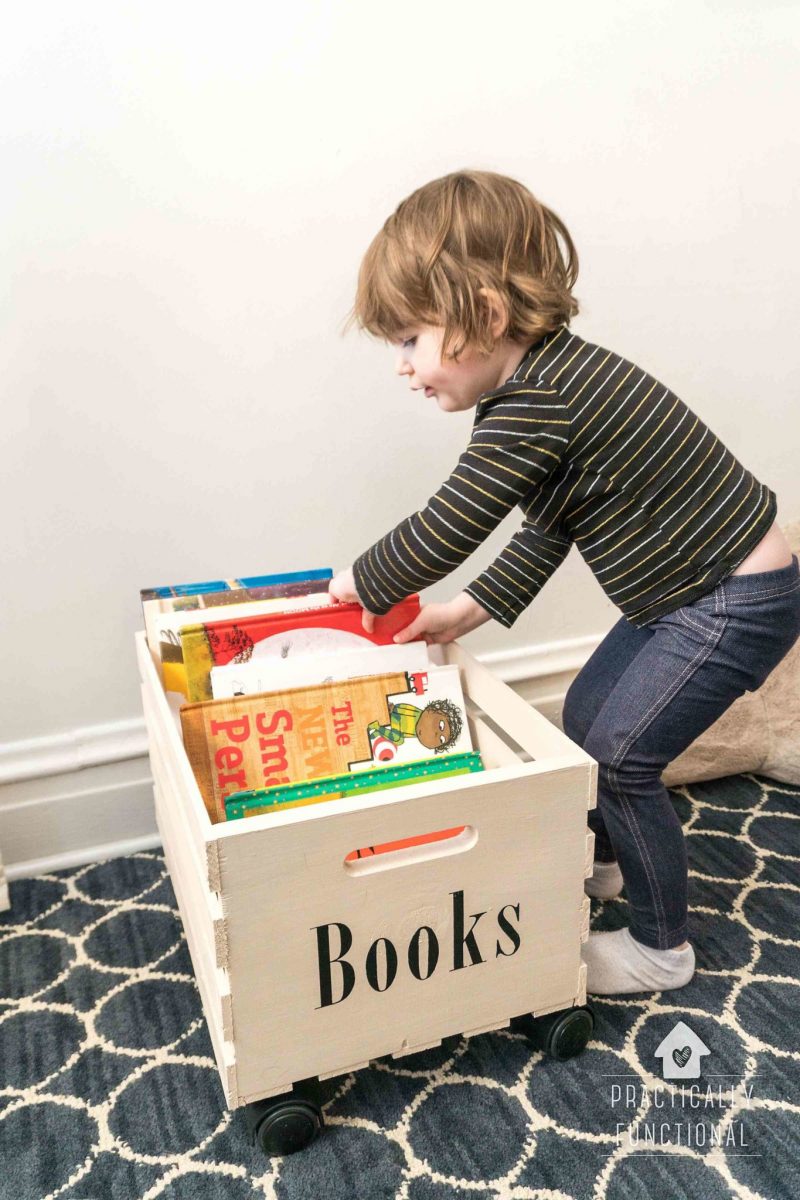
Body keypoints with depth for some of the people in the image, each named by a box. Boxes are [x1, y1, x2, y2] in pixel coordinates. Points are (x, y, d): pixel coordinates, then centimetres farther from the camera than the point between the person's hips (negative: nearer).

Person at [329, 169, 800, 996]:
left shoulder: (536, 406, -29)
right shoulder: (546, 383, 4)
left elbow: (443, 534, -24)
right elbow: (547, 532, 11)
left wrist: (362, 584, -5)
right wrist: (468, 611, 9)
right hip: (687, 589, 10)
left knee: (620, 756, -5)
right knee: (585, 715, 18)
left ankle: (661, 945, 17)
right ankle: (599, 862, 43)